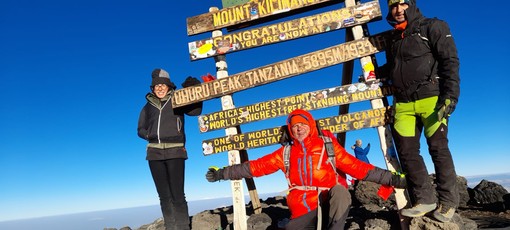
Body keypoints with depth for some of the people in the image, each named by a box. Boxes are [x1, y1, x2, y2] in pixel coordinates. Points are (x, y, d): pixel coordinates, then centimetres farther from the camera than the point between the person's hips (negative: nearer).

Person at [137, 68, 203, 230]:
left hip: (175, 151, -4)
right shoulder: (148, 106, 14)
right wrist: (149, 135, -2)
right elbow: (140, 130, 19)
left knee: (177, 195, -8)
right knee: (164, 196, 8)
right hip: (155, 153, 4)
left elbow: (196, 111, -9)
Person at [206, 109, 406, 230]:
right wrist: (222, 173, 7)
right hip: (303, 212, 2)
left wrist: (393, 179, -3)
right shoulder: (285, 153, 13)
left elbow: (356, 167, 4)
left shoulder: (328, 145, 8)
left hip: (331, 206, -1)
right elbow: (257, 166, 11)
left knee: (339, 191, -33)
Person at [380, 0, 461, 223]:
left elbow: (450, 61, -6)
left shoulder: (433, 27, 4)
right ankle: (424, 199, 7)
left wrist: (450, 95, -16)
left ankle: (447, 201, 8)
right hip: (403, 104, 5)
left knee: (438, 149, -4)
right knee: (407, 152, -1)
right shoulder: (394, 39, 21)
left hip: (430, 99, -5)